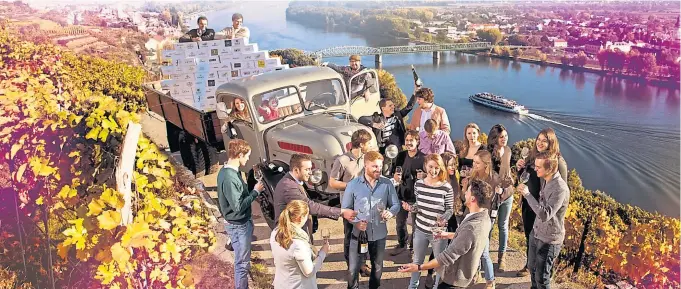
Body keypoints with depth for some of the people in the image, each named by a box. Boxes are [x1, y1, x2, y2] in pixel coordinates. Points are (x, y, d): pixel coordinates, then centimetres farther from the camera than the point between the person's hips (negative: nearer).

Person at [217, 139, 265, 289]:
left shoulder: (228, 171, 4)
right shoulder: (229, 178, -27)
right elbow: (238, 206, -26)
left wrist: (252, 190, 4)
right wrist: (255, 191, -19)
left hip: (242, 222, 10)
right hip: (239, 225, -10)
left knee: (243, 260, 21)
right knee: (242, 263, 4)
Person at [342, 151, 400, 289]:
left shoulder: (387, 184, -7)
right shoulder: (353, 184, -9)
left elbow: (396, 204, 0)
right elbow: (345, 208, -4)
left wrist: (391, 212, -24)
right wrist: (356, 222, -21)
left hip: (379, 234, 2)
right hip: (358, 233, -2)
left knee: (377, 267, 21)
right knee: (353, 268, 3)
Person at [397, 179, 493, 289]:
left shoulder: (470, 227, -37)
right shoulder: (484, 217, -8)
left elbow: (448, 256, -34)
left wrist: (419, 267, -30)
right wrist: (448, 235, 17)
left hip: (456, 277, -9)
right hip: (467, 271, 9)